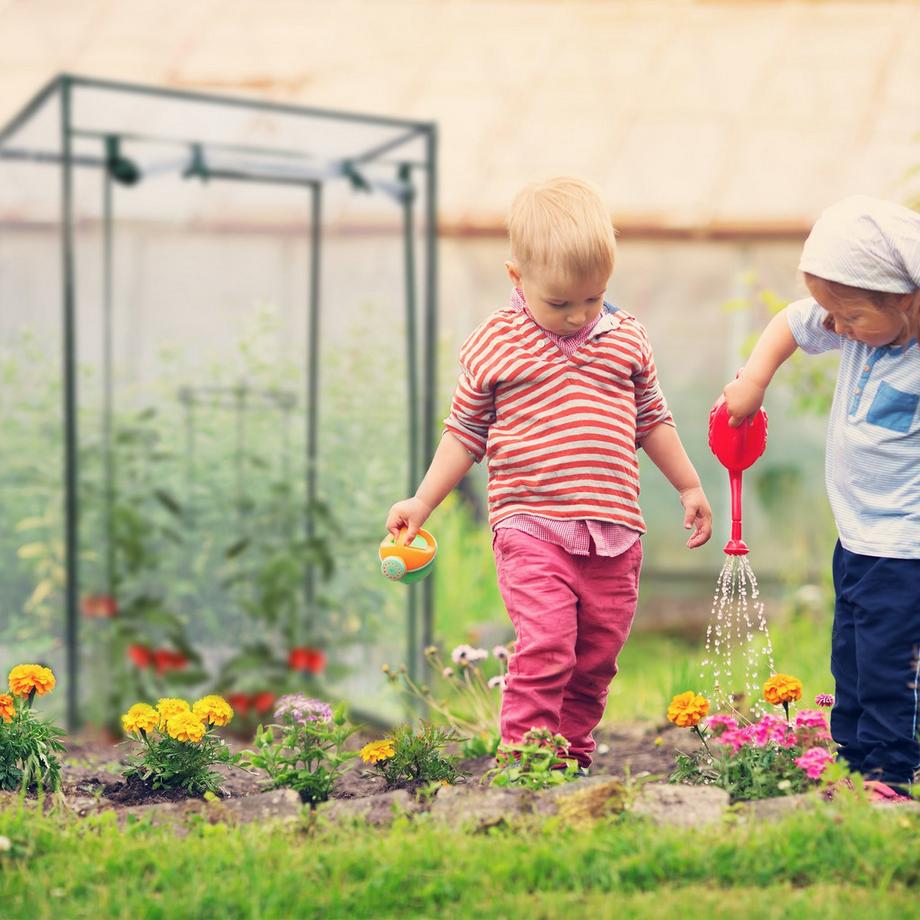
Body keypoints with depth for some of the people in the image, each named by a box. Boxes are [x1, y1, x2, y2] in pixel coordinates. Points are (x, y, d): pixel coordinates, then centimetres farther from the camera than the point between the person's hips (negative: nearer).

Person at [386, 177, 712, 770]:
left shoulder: (627, 338, 8)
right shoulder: (494, 346, -1)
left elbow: (652, 419, 21)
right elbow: (465, 432, 8)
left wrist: (689, 487, 25)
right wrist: (421, 503, 6)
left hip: (614, 529, 4)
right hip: (531, 526, -4)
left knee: (597, 656, 9)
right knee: (545, 646, -17)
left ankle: (573, 754, 25)